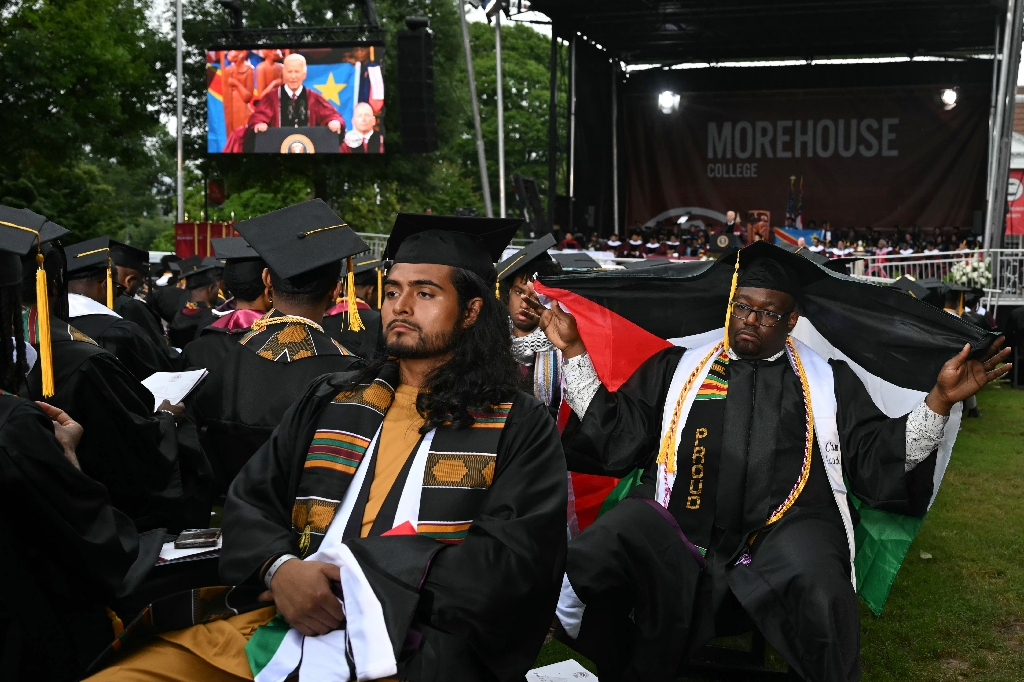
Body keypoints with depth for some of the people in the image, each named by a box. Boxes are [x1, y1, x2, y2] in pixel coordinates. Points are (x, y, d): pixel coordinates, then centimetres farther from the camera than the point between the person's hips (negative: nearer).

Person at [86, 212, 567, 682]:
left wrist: (355, 582, -15)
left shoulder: (519, 427, 4)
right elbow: (250, 501, 14)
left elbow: (513, 556, -8)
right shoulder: (329, 402, 17)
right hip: (285, 627, 5)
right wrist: (280, 568, -10)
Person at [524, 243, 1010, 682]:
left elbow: (877, 461, 12)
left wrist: (939, 400, -1)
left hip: (786, 525, -1)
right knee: (586, 565, -27)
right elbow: (616, 435, 13)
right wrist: (574, 352, 8)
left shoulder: (828, 379, 19)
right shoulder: (676, 367, 19)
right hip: (675, 520, 1)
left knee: (821, 603, -35)